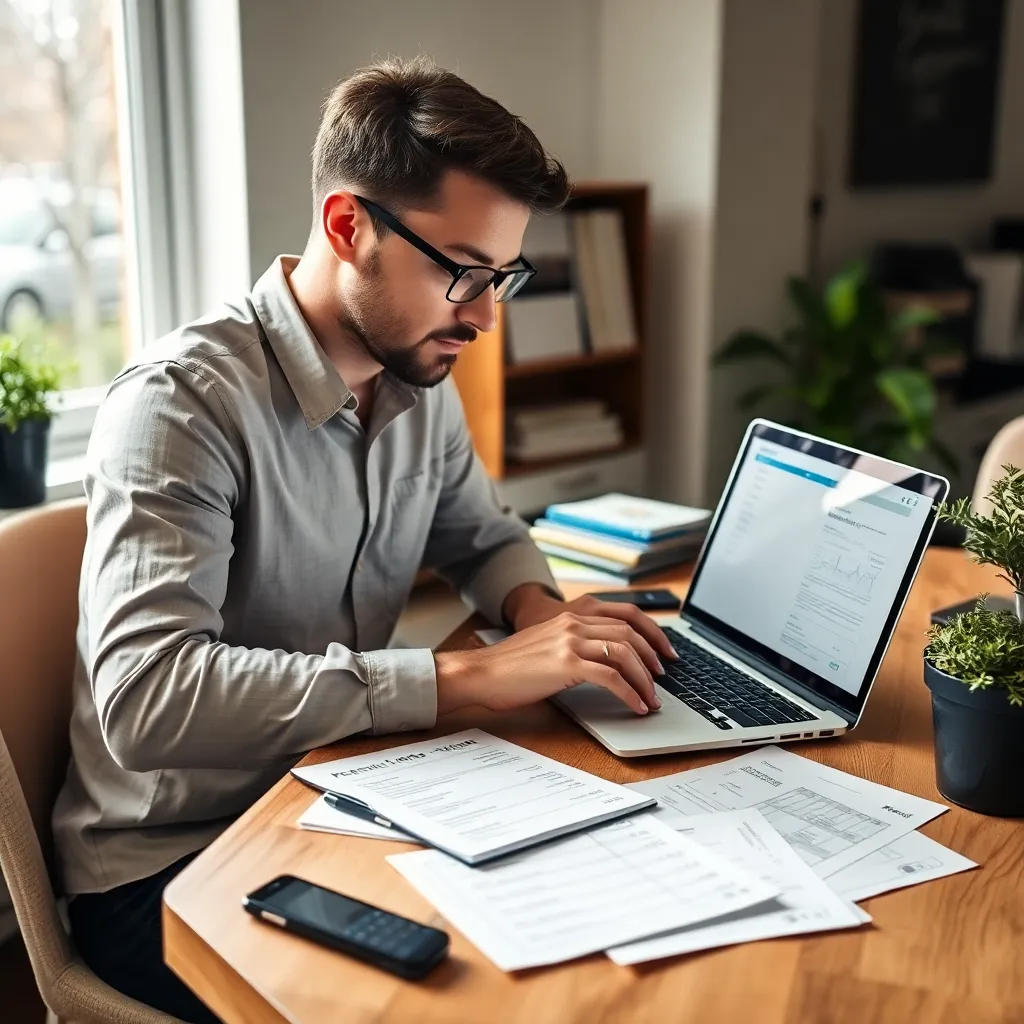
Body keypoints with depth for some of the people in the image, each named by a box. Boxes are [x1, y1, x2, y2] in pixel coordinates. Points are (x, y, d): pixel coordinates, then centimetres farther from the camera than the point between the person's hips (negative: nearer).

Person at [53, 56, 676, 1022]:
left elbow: (486, 537, 17)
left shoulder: (419, 379, 0)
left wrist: (536, 611, -8)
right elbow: (146, 697, -33)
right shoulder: (185, 399, -22)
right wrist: (468, 674, -34)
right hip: (173, 866, -6)